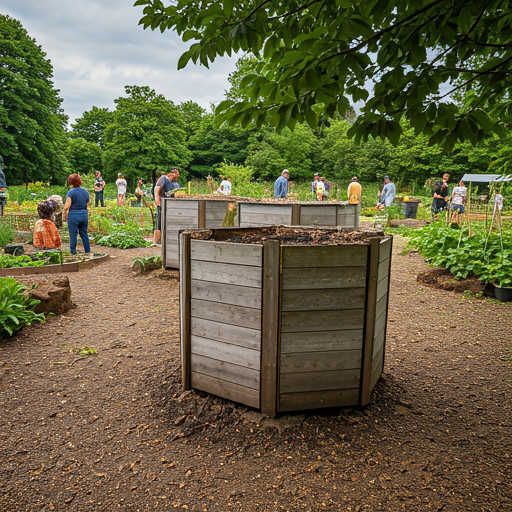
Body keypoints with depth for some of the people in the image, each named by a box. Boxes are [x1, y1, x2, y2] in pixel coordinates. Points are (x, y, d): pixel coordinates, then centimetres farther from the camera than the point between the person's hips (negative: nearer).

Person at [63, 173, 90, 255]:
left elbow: (67, 206, -18)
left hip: (73, 215, -5)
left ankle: (73, 252, 11)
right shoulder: (85, 191, 7)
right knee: (84, 233, 14)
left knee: (73, 235, 4)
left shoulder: (71, 192, -12)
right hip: (84, 215, 5)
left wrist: (65, 212, 1)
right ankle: (87, 251, 17)